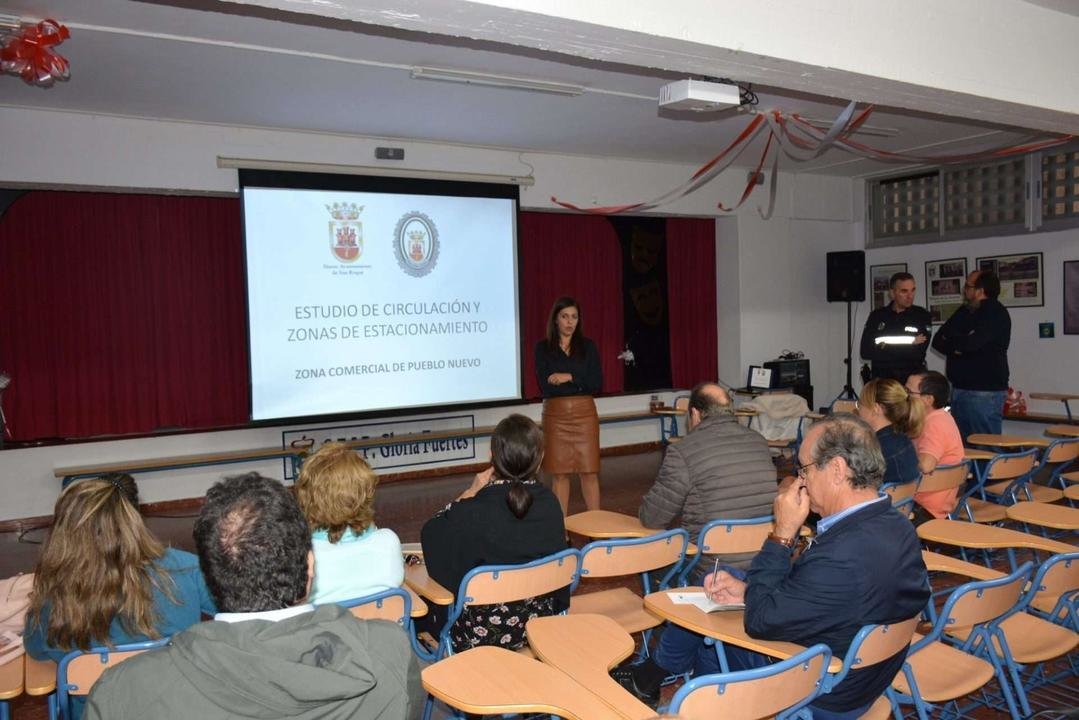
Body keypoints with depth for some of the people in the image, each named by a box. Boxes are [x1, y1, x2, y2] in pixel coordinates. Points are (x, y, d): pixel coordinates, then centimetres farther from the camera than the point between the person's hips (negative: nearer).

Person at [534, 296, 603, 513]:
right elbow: (545, 386, -7)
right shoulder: (543, 347, 2)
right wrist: (581, 383, -8)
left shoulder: (588, 346, 6)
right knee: (559, 473, 3)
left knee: (589, 471, 1)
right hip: (555, 414, -1)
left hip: (585, 413, 1)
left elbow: (597, 384, -2)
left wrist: (570, 377, -14)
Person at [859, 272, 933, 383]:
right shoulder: (877, 316, 5)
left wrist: (886, 348, -6)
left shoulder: (922, 315, 0)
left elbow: (918, 353, -11)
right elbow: (865, 351, -7)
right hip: (882, 378, 1)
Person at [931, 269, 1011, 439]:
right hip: (959, 388, 8)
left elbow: (972, 342, -23)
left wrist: (950, 339, -2)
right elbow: (937, 341, 12)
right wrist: (956, 347, -9)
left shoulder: (997, 314, -9)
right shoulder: (964, 312, 16)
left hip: (985, 393, -8)